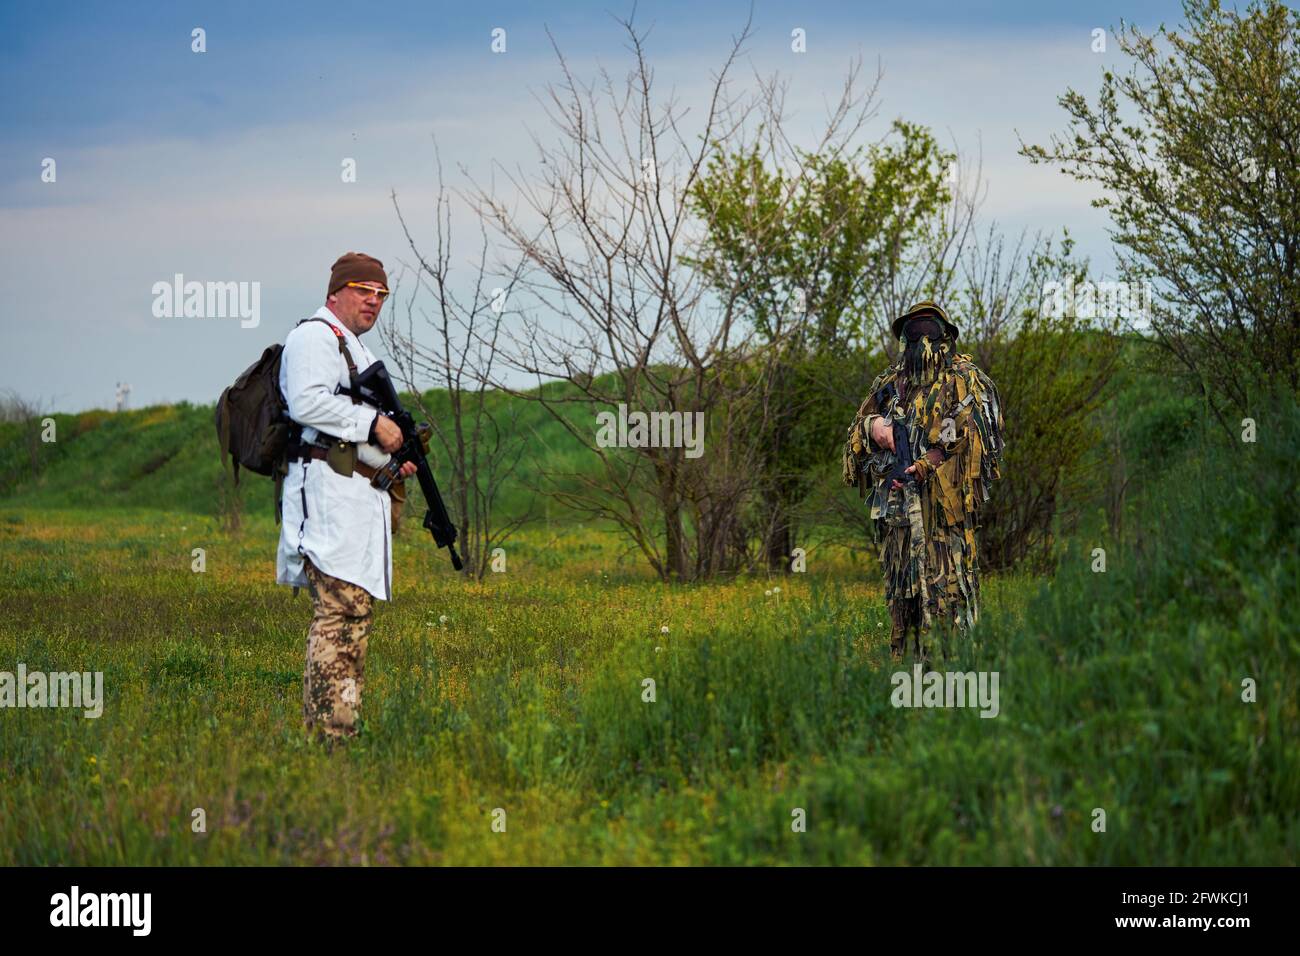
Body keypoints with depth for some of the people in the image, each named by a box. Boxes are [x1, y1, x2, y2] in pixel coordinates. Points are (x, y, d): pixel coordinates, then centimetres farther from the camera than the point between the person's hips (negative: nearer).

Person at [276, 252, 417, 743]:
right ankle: (327, 732, -18)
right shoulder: (315, 337, -4)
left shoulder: (355, 350, 28)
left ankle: (342, 730, 11)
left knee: (355, 611, 9)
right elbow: (307, 402, -21)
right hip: (328, 489, -11)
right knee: (339, 610, -16)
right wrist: (372, 423, -16)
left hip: (357, 497, 11)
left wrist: (391, 457, 16)